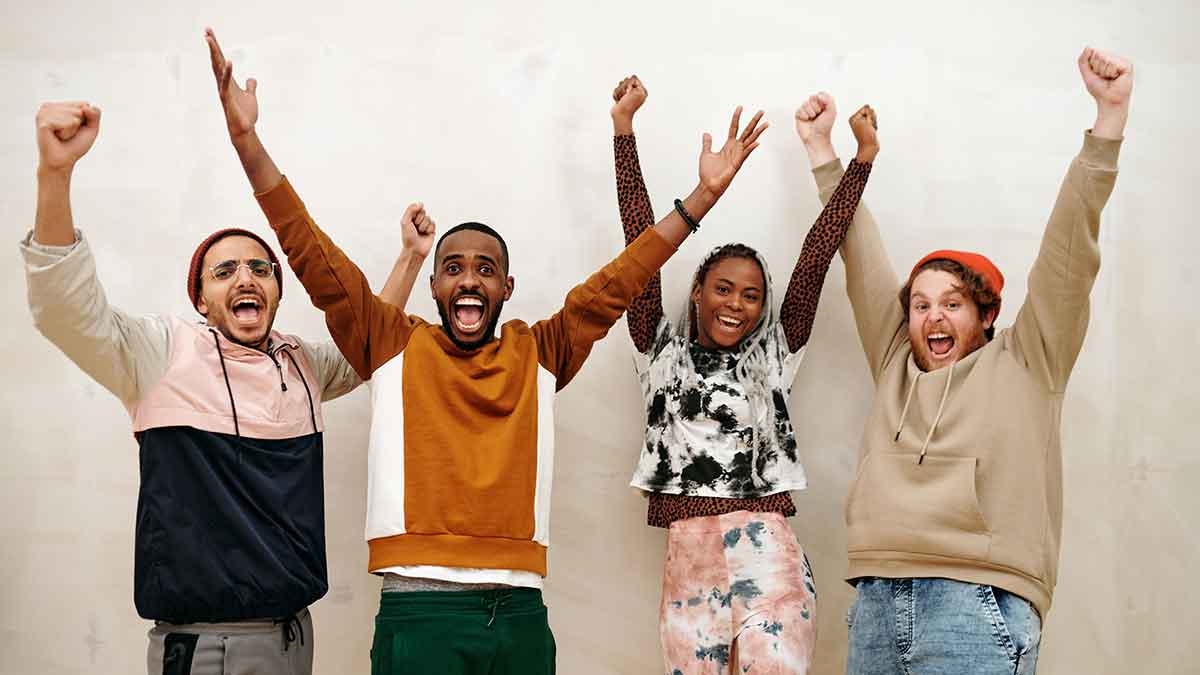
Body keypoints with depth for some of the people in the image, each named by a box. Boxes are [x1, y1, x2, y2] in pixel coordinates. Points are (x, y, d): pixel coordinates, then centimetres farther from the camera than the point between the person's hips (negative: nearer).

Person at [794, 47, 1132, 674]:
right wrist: (821, 151, 26)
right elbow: (861, 259, 23)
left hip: (979, 606, -4)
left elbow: (1068, 252, 3)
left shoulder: (1025, 364, 10)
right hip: (874, 604, 4)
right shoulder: (895, 364, 20)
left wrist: (1109, 116, -3)